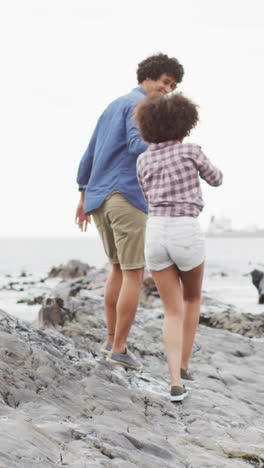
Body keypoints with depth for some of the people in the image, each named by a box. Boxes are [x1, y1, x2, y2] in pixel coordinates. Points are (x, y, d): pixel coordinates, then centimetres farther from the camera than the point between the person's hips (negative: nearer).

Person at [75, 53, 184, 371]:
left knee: (119, 268, 22)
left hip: (99, 199, 9)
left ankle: (111, 338, 22)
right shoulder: (140, 105, -6)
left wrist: (84, 197, 28)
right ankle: (120, 348, -1)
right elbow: (138, 146, -24)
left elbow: (90, 153, 24)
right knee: (134, 275, 0)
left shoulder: (114, 107, 23)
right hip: (127, 198, -9)